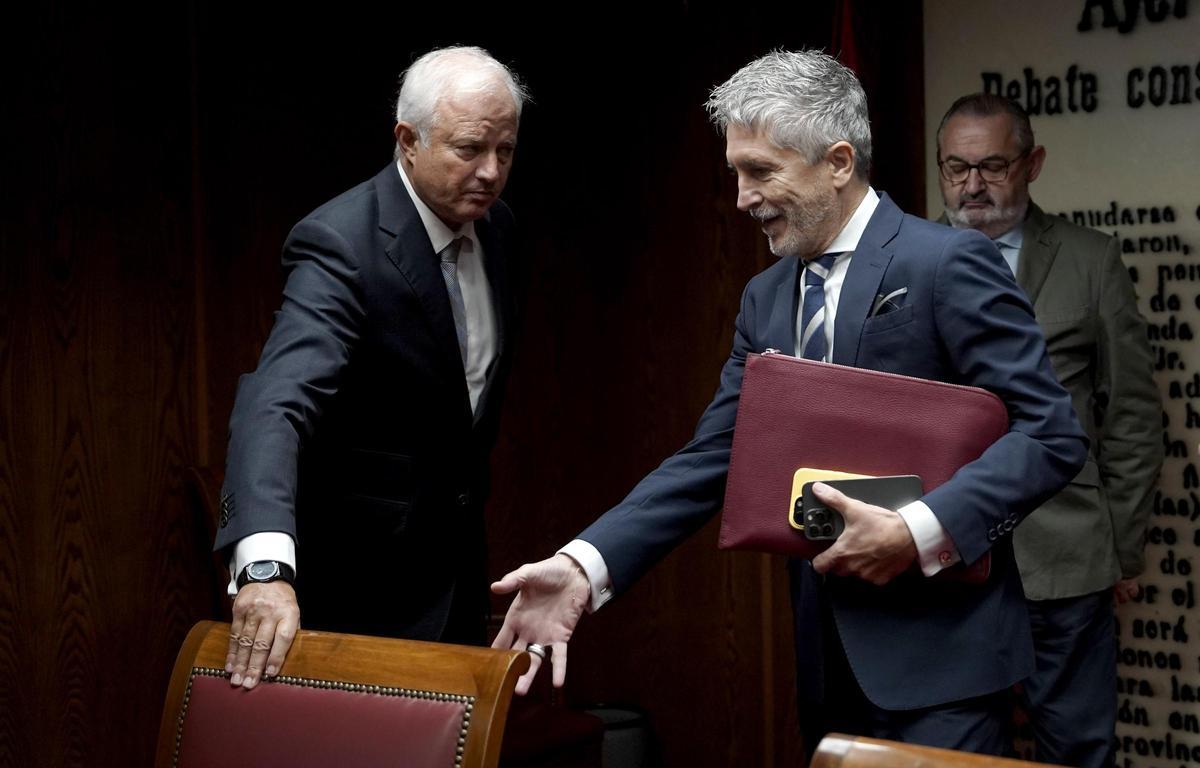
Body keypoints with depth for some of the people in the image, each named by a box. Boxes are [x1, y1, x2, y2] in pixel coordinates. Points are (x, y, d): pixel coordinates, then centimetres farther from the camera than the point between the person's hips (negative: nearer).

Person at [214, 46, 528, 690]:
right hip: (367, 582, -8)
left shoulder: (495, 226, 1)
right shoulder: (343, 244, -24)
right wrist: (266, 565, -53)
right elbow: (276, 404, -39)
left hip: (457, 560, 8)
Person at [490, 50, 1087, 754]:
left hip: (936, 652, -6)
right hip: (828, 655, 6)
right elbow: (712, 459, 5)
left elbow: (1053, 432, -15)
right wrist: (584, 568, -8)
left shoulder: (949, 264, -10)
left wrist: (919, 531, -24)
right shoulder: (766, 299, 11)